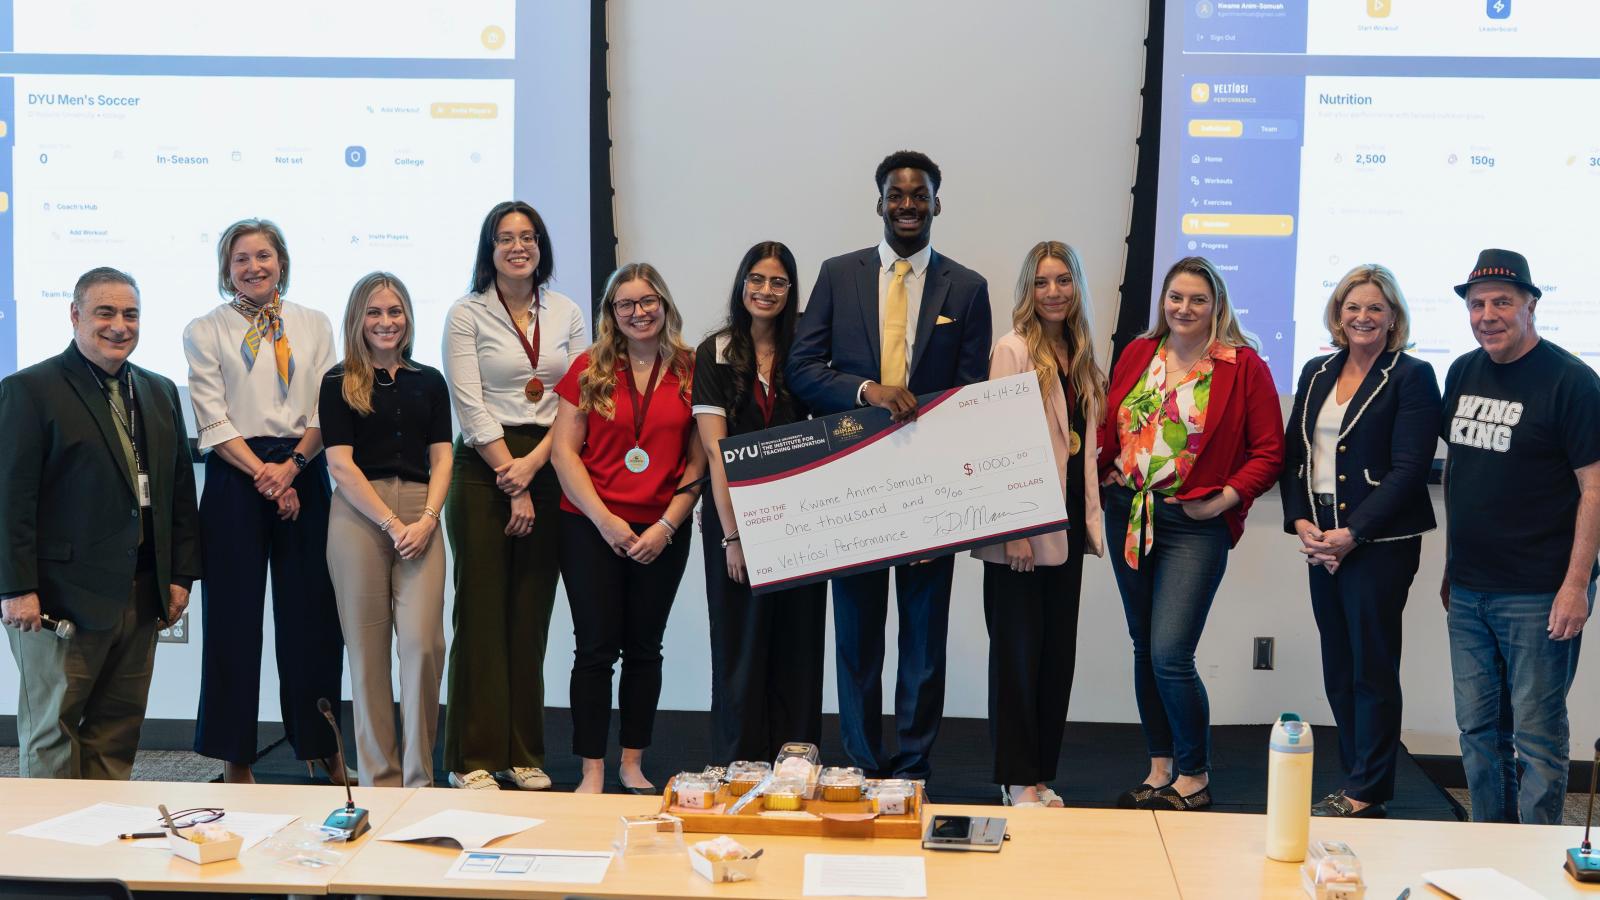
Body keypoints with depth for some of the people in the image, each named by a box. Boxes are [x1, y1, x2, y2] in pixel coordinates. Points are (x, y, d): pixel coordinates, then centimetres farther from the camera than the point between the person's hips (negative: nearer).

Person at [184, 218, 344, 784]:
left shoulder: (313, 326, 11)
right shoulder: (204, 332, 5)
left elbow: (325, 412, 4)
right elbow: (213, 421, -3)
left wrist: (292, 465, -11)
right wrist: (262, 473, -14)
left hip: (303, 473, 2)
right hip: (234, 478, -1)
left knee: (313, 611, 4)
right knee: (234, 613, 1)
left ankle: (322, 743, 17)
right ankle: (234, 757, 10)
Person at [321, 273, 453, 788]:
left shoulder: (428, 382, 15)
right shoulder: (339, 383, 6)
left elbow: (441, 458, 10)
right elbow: (340, 464, -2)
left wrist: (427, 520, -6)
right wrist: (391, 524, -10)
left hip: (420, 517, 2)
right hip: (357, 515, -2)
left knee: (423, 642, -10)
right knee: (368, 648, 0)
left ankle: (419, 776, 2)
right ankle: (379, 777, 10)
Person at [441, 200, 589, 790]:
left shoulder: (568, 315, 10)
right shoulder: (467, 315, 0)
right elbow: (470, 406, -6)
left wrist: (533, 464, -10)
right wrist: (513, 484, -10)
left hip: (548, 470, 3)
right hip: (484, 472, -3)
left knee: (531, 616, 7)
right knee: (482, 614, -2)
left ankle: (523, 754, 15)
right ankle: (473, 758, 5)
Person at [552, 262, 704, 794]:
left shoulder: (690, 371, 3)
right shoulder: (589, 369, 1)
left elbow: (698, 461, 2)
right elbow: (565, 450, -2)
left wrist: (667, 525, -7)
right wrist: (605, 519, -10)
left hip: (662, 534, 1)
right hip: (591, 528, -1)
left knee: (644, 648, 9)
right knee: (596, 649, 0)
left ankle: (632, 765, 20)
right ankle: (592, 772, 7)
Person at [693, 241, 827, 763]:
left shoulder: (803, 351, 6)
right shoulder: (716, 354, -2)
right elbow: (715, 449, -8)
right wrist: (732, 535, -14)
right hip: (736, 518, -2)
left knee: (797, 649, 6)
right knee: (742, 647, 4)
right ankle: (738, 769, 13)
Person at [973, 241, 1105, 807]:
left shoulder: (1080, 357, 13)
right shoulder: (1015, 349, -8)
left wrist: (1090, 514, 10)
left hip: (1068, 525, 7)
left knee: (1058, 651, 10)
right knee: (1018, 651, 1)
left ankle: (1042, 775, 20)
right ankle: (1017, 781, 10)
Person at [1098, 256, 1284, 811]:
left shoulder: (1243, 366, -5)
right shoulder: (1137, 354, 9)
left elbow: (1270, 450, -5)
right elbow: (1109, 425, 16)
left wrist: (1225, 497, -13)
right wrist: (1104, 470, -1)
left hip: (1194, 525, -5)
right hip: (1129, 514, 6)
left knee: (1170, 655, -11)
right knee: (1145, 649, 12)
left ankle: (1194, 779, 8)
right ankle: (1160, 770, 25)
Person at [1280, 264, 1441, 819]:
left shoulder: (1411, 378, -5)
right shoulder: (1317, 374, 13)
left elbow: (1409, 470, -12)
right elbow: (1292, 455, 13)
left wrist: (1351, 534, -16)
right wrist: (1301, 522, -2)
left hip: (1379, 542, -6)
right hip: (1320, 541, 6)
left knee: (1373, 667, -1)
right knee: (1338, 668, 9)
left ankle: (1368, 794, 9)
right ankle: (1355, 780, 20)